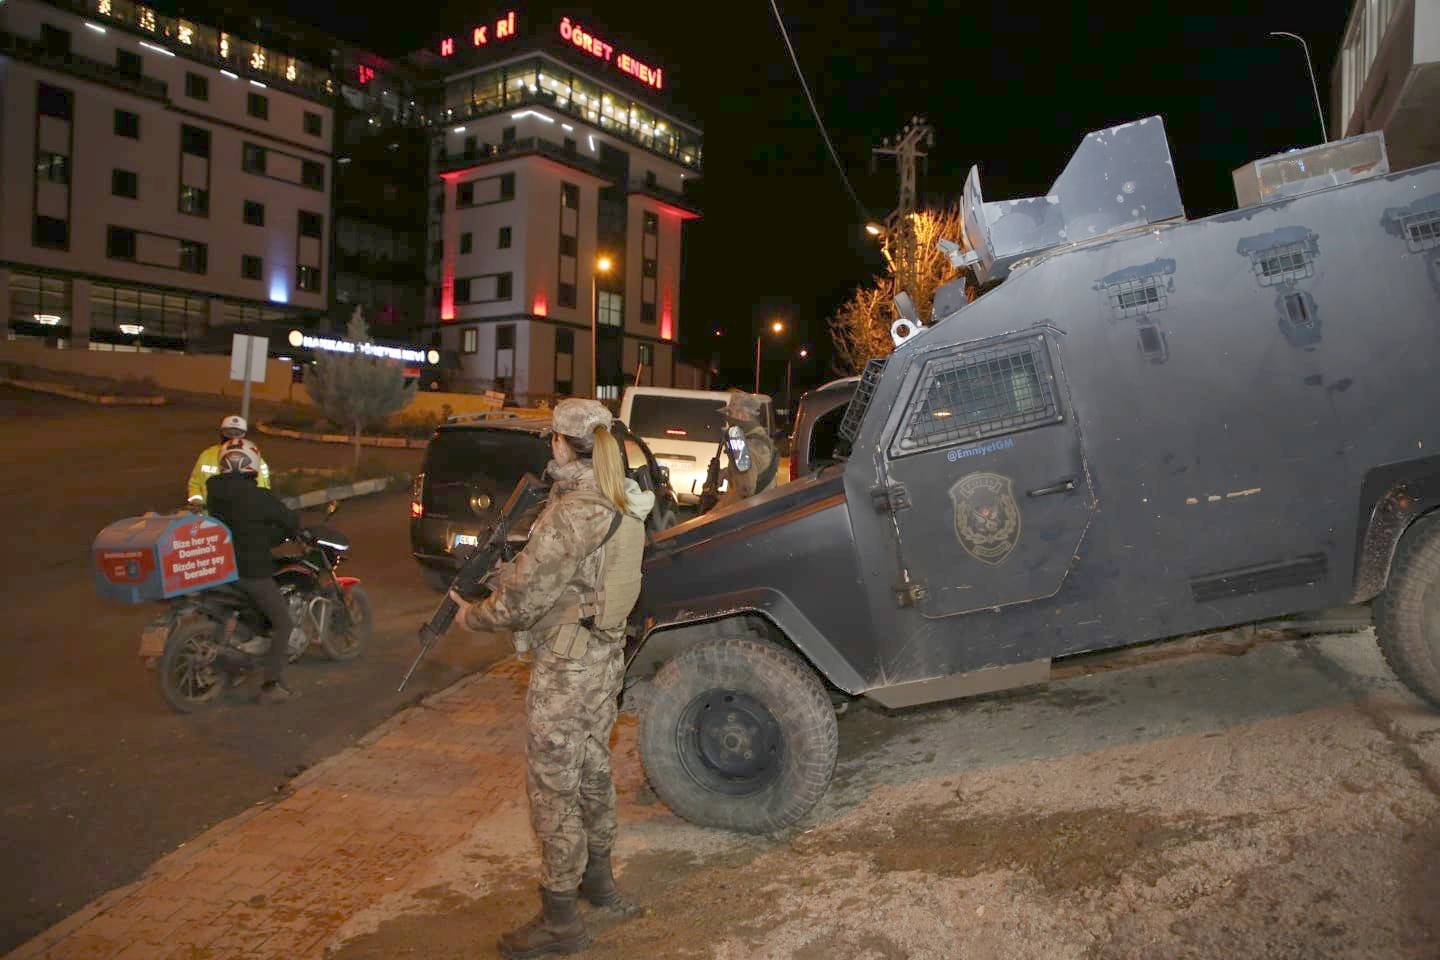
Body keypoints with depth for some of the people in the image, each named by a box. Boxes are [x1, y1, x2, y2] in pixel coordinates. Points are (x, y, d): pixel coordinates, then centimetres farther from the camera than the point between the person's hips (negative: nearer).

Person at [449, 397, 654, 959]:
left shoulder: (571, 513, -24)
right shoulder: (624, 505, 4)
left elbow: (522, 602, -22)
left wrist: (470, 614, -3)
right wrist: (509, 572, 7)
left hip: (565, 668, -9)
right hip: (607, 657, 9)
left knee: (553, 786, 4)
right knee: (593, 768, 23)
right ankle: (598, 877, 41)